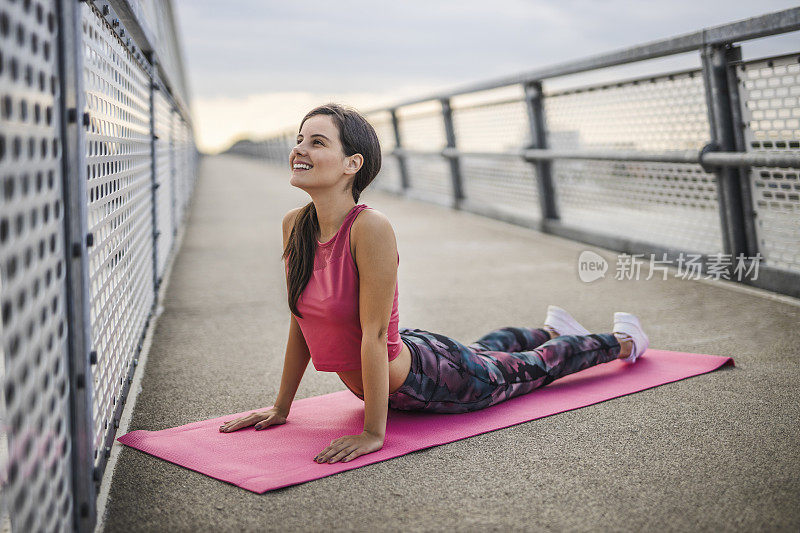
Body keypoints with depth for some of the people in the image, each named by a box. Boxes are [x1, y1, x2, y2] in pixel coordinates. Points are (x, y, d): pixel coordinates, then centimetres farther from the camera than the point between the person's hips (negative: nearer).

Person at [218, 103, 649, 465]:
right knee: (476, 351, 35)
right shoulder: (294, 226, -14)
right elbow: (300, 323, -4)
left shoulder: (371, 229, -35)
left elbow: (374, 334, -33)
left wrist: (373, 433, -29)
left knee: (527, 369, 21)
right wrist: (281, 408, 1)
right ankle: (550, 329, 66)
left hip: (425, 379, -6)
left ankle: (621, 342, 50)